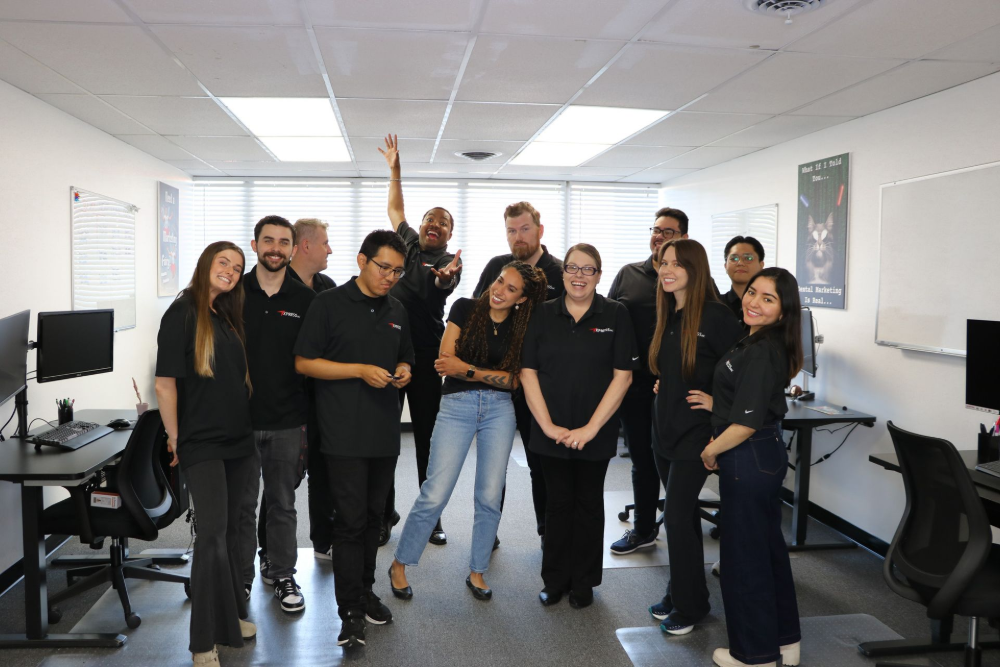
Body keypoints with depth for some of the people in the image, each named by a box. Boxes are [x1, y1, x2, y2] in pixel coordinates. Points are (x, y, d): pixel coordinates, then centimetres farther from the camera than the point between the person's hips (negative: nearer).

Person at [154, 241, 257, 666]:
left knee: (230, 527, 14)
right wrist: (175, 439, -10)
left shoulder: (229, 317, 11)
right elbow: (165, 384, -11)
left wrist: (248, 425, 13)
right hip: (202, 442, -6)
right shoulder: (183, 314, -9)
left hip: (238, 439, 6)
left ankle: (232, 613, 28)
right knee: (213, 531, -9)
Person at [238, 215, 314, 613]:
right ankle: (240, 579, 24)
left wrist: (309, 417, 2)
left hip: (287, 421, 1)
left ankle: (282, 574, 27)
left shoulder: (305, 300, 2)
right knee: (241, 503, 9)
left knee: (282, 503, 12)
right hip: (239, 418, 0)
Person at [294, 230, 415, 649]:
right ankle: (351, 611, 7)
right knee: (350, 520, -4)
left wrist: (403, 371, 1)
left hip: (385, 431, 6)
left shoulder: (396, 311, 13)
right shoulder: (329, 304, -5)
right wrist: (360, 370, -16)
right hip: (344, 433, -5)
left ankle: (365, 591, 29)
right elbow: (304, 362, -8)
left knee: (372, 517, 14)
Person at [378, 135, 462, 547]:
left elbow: (444, 285, -23)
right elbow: (395, 209, 30)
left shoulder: (450, 261, 1)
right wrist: (394, 170, 28)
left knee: (428, 437, 2)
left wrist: (445, 277, -45)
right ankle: (384, 514, 16)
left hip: (425, 357, -3)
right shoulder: (407, 243, 14)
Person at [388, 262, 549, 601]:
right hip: (457, 405, -2)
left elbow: (514, 380, -2)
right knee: (434, 494, -5)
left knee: (490, 497, 6)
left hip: (499, 409, 3)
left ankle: (477, 571, 24)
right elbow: (445, 361, -5)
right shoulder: (465, 308, 0)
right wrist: (491, 374, -14)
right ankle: (399, 564, 15)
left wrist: (466, 369, -14)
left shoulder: (521, 328, 6)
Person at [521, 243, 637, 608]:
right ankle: (555, 580, 26)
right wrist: (547, 425, -8)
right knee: (558, 503, 11)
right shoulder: (543, 314, 2)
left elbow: (622, 376, -6)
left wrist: (591, 428, -11)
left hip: (596, 433, -1)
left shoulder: (615, 315, -3)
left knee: (588, 503, 12)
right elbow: (528, 372, 0)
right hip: (551, 432, 1)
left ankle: (583, 582, 27)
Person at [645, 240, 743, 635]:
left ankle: (689, 604, 12)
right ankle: (678, 593, 27)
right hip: (665, 429, 7)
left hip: (695, 432, -7)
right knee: (683, 515, 16)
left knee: (676, 516, -5)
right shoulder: (667, 316, 9)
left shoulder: (714, 315, -15)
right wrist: (664, 389, 10)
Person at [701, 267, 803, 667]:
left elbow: (746, 424, -24)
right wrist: (714, 402, 16)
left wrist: (710, 452, -11)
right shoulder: (766, 345, 8)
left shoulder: (760, 353, -23)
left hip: (749, 459, -10)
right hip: (768, 453, 10)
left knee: (744, 555, 5)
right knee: (768, 547, 20)